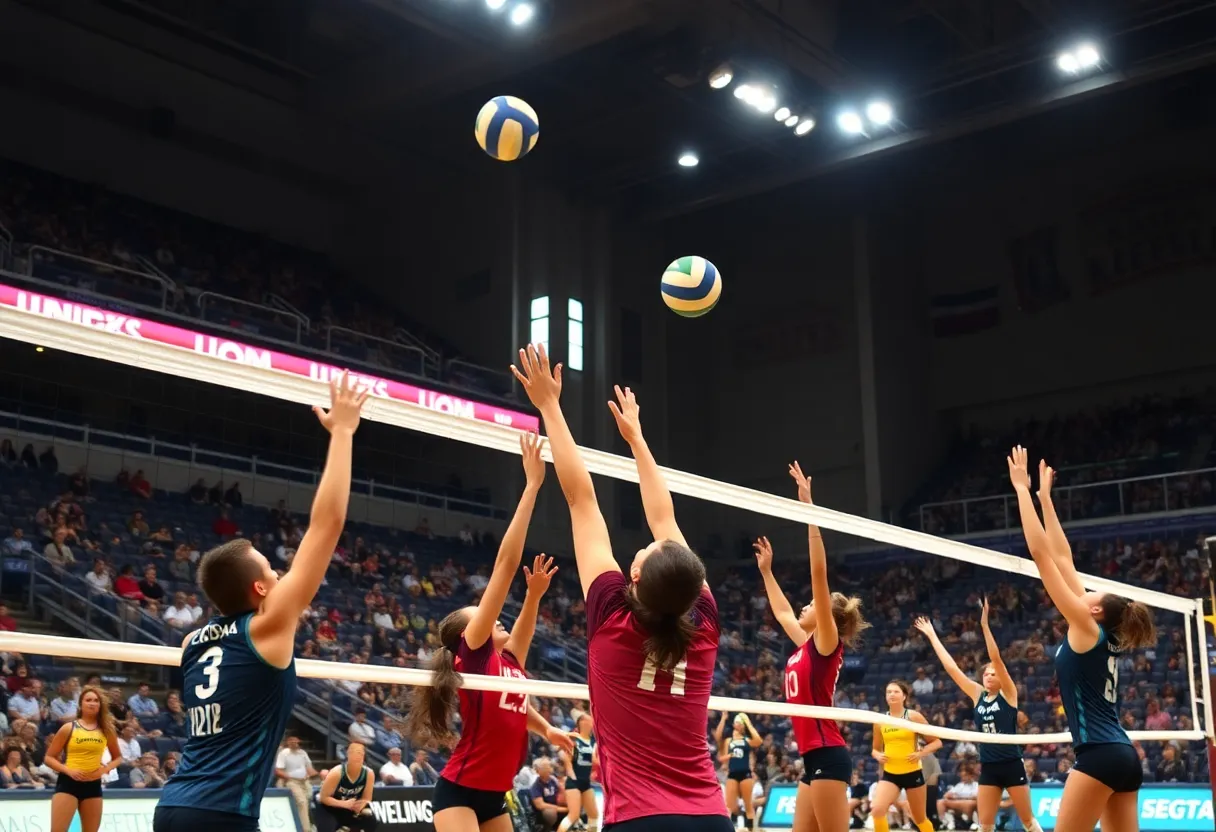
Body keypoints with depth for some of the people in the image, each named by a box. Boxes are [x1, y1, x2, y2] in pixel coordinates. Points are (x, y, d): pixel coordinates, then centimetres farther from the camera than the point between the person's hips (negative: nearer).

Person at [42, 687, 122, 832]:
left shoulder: (106, 730, 7)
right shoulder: (69, 728, -1)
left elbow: (117, 757, 18)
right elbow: (49, 757, 1)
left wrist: (106, 769, -3)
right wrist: (68, 770, -14)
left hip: (93, 785, 3)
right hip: (68, 783, -3)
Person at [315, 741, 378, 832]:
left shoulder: (368, 773, -17)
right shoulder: (336, 773, -28)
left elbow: (366, 799, -4)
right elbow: (324, 797, -22)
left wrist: (360, 805, -28)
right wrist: (344, 803, -34)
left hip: (350, 810, 4)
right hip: (329, 809, -4)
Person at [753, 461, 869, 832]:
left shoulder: (826, 644, -6)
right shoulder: (806, 647, 15)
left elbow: (819, 572, -15)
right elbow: (782, 612, 36)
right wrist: (766, 571, 39)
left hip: (828, 756, -9)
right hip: (814, 757, 9)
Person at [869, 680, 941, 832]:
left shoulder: (913, 716, -5)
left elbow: (937, 741, -2)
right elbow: (876, 749, 16)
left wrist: (920, 754, -17)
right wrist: (878, 755, -7)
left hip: (912, 773, -2)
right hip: (890, 774, 2)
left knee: (919, 819, 11)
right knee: (876, 810, -22)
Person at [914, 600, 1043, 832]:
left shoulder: (1008, 694, -5)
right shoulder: (977, 695, 7)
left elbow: (997, 659, -17)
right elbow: (951, 667, 6)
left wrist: (985, 625, -26)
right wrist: (932, 636, 5)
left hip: (1011, 765, -4)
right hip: (988, 768, 4)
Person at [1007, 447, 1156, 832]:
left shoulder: (1086, 628, -7)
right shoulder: (1102, 637, 13)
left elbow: (1041, 553, -10)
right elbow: (1062, 559, 17)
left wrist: (1022, 490, -5)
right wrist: (1045, 498, 20)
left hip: (1100, 755, -9)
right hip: (1123, 756, 9)